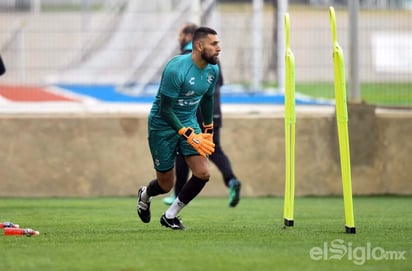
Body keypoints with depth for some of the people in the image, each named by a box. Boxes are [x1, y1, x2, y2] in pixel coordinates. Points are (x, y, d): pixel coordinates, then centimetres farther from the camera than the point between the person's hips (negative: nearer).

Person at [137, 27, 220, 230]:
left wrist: (208, 131, 20)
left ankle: (170, 216, 6)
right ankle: (145, 195, 40)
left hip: (189, 123, 6)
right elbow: (164, 109, -25)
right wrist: (189, 136, -29)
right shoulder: (176, 69, -27)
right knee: (166, 185, 2)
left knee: (203, 173, -12)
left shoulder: (213, 70, -4)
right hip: (163, 126, -6)